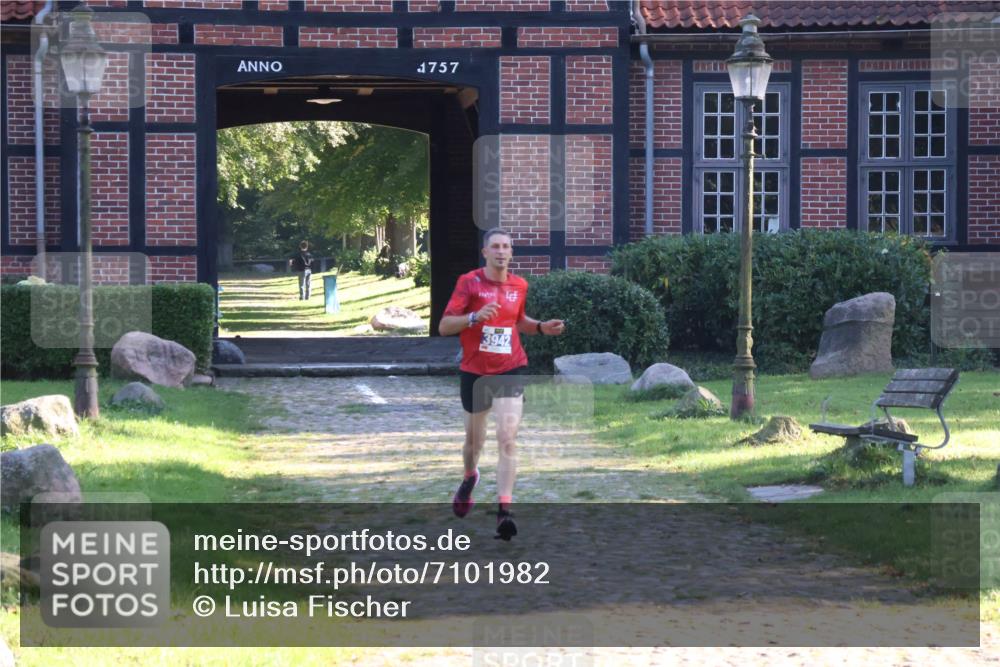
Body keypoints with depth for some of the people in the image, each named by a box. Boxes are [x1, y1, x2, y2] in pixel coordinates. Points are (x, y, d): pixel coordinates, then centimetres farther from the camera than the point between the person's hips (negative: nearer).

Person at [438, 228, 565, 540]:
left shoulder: (519, 286, 4)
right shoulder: (469, 282, -7)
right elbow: (444, 326, -10)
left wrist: (541, 327, 4)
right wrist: (475, 317, -26)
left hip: (510, 370, 0)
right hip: (475, 372, 0)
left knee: (507, 438, -16)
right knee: (474, 439, 16)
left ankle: (504, 511, -20)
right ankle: (470, 477, 50)